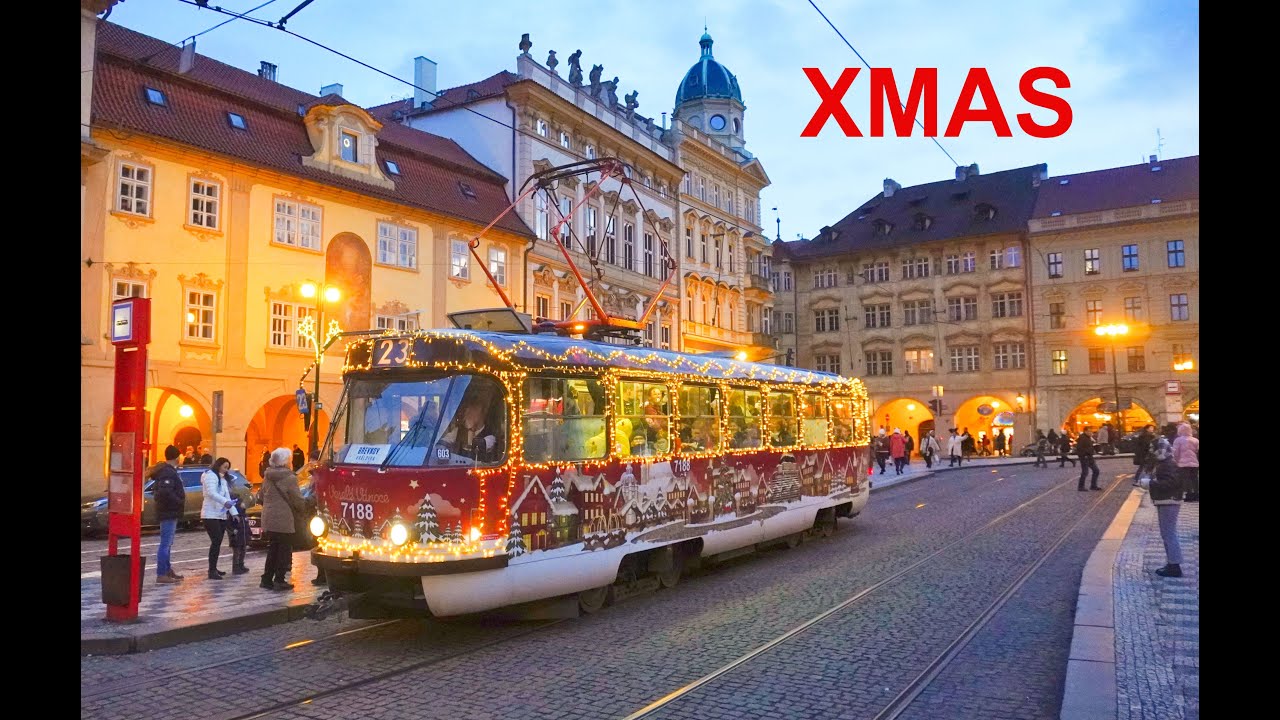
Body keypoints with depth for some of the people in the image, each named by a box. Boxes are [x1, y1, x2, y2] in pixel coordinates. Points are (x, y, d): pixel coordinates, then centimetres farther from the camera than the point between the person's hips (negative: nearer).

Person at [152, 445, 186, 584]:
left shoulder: (165, 471, 15)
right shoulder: (169, 473, -17)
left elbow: (158, 491, 21)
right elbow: (166, 492, -30)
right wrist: (180, 502, -19)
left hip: (168, 512, 11)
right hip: (169, 513, -11)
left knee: (167, 543, 18)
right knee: (165, 544, -8)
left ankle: (168, 571, 28)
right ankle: (161, 575, -6)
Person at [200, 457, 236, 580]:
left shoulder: (223, 479, 22)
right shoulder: (210, 475, -6)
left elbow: (227, 497, 16)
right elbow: (211, 493, -22)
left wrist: (234, 512, 6)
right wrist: (225, 502, -35)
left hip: (221, 515, 9)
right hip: (211, 514, -9)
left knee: (218, 542, 11)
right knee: (216, 542, -14)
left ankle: (213, 568, 19)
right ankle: (212, 571, -13)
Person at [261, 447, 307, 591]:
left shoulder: (268, 478, 10)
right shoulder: (290, 478, -13)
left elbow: (262, 497, 18)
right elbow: (298, 500, -12)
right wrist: (302, 509, 7)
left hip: (268, 518, 8)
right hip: (283, 520, -8)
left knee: (272, 550, 16)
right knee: (284, 551, 2)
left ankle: (267, 579, 18)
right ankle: (279, 580, 3)